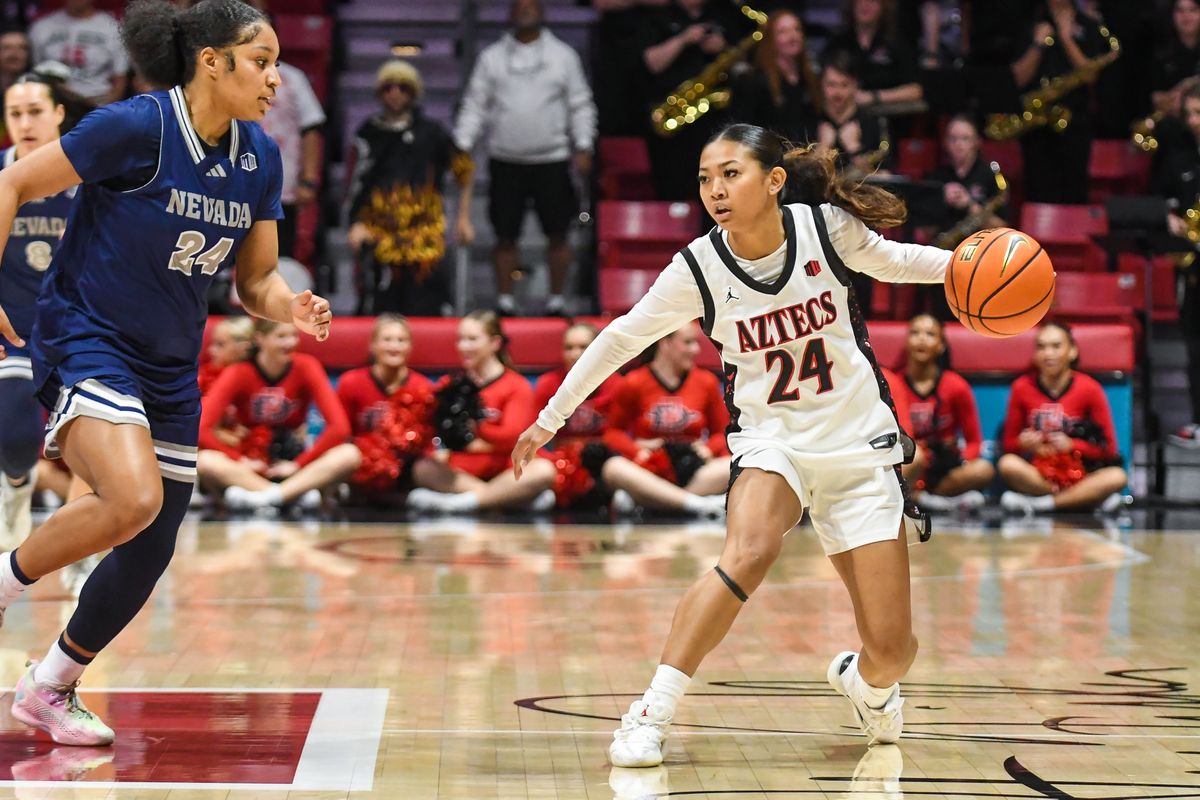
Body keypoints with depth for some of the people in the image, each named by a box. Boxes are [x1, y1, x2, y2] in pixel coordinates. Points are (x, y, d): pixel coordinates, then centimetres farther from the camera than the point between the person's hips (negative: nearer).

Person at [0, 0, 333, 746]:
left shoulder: (260, 158, 1)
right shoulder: (135, 127, -18)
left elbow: (257, 278, 10)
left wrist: (292, 307, -12)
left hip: (170, 370, 7)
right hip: (86, 342, -7)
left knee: (148, 556, 10)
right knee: (134, 498, -31)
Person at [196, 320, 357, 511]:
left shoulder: (306, 367, -5)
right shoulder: (238, 373, -6)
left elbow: (339, 427, -12)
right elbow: (201, 429, -16)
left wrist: (298, 464, -14)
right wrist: (240, 460, -19)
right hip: (249, 469, -1)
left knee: (349, 454, -27)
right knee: (204, 461, -33)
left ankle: (264, 497, -40)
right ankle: (297, 494, -41)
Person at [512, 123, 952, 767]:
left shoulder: (826, 226, -11)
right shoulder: (698, 268, -11)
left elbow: (890, 260, 9)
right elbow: (621, 338, 1)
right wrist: (550, 418, 6)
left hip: (858, 445, 1)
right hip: (771, 440, -1)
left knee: (892, 651, -4)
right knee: (750, 551, -36)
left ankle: (864, 683, 35)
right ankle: (652, 714, -28)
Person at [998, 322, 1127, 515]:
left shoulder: (1089, 388, -3)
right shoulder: (1022, 387, 0)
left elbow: (1108, 449, 0)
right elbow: (1009, 444, 6)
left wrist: (1072, 446, -16)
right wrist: (1023, 444, -17)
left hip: (1080, 477, 0)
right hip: (1036, 475, 0)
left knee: (1117, 477, -30)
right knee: (1008, 464, -31)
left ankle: (1035, 504, -24)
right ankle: (1089, 499, -22)